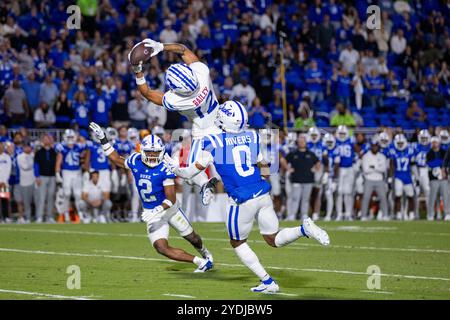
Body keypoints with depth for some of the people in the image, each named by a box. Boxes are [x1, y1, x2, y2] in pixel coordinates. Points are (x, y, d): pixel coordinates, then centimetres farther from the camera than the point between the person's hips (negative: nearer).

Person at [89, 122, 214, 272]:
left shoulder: (165, 169, -24)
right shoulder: (135, 161, -11)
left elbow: (171, 199, -26)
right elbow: (117, 160, 10)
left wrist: (158, 210, -41)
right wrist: (103, 140, 5)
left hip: (169, 208, -3)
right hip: (151, 213, 3)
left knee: (192, 237, 17)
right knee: (162, 248, -13)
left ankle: (206, 254, 51)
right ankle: (200, 262, -2)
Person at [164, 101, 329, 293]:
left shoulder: (214, 142, -7)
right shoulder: (254, 137, 6)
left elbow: (191, 172, -1)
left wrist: (174, 168, 18)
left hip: (242, 201, -5)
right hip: (263, 195, 5)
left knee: (237, 243, 17)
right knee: (273, 240, 17)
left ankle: (267, 282, 11)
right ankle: (304, 229, -11)